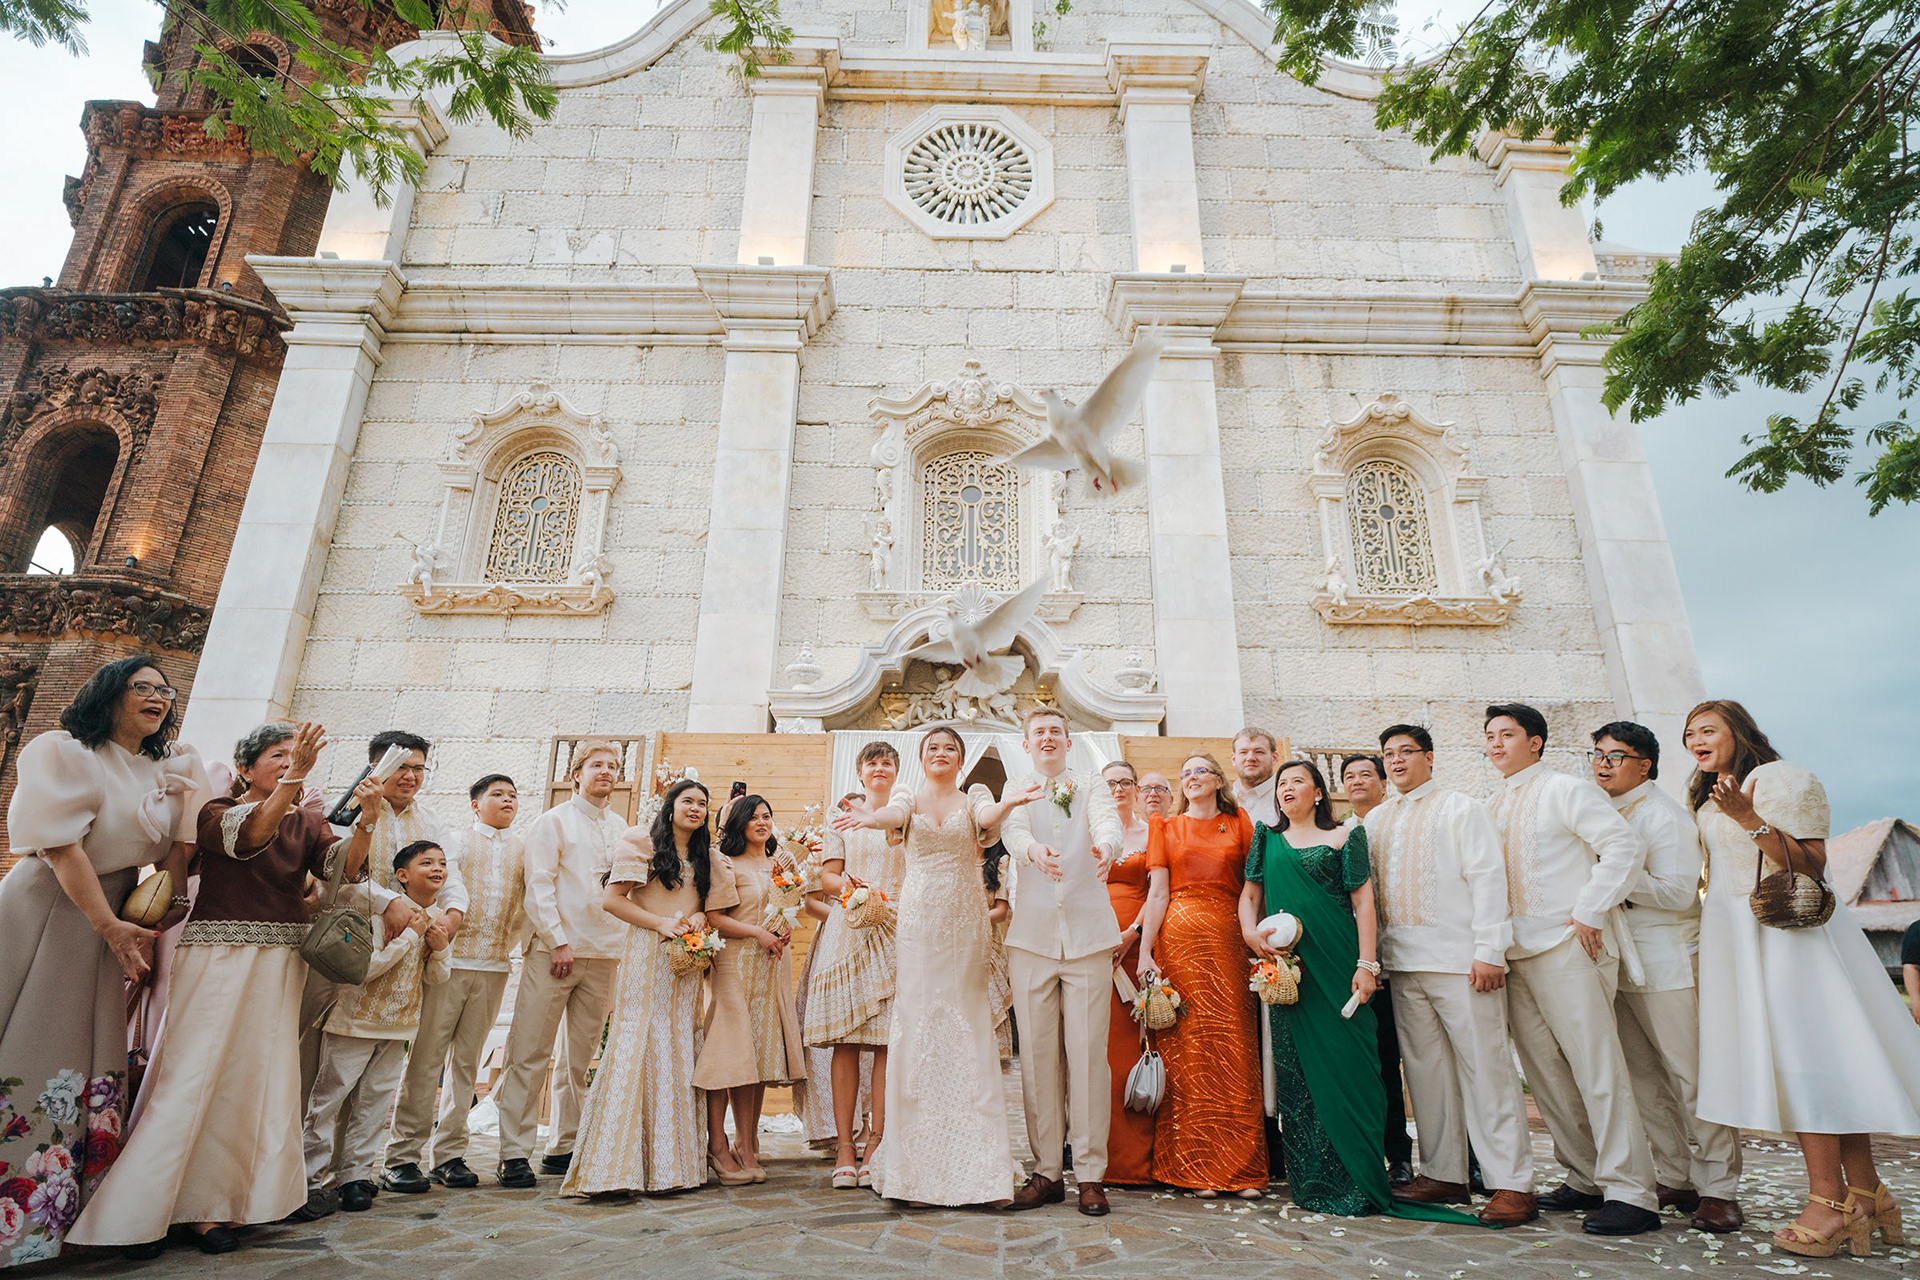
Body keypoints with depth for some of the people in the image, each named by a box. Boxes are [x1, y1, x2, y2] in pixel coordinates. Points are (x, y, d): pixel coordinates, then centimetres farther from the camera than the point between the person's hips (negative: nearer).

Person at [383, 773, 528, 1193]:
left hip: (493, 967, 3)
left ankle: (449, 1155, 15)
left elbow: (526, 905, 14)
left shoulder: (522, 850, 14)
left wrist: (512, 943, 5)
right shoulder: (457, 839, 5)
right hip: (450, 959, -3)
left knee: (466, 1061, 8)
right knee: (426, 1059, -2)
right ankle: (402, 1156, 7)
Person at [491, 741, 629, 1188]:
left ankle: (564, 1147, 19)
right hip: (554, 950, -5)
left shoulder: (621, 828, 14)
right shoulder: (553, 822, 1)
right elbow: (538, 886, -6)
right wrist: (558, 941, -12)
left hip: (604, 954, 5)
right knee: (530, 1054, -3)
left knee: (583, 1057, 9)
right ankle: (514, 1153, 6)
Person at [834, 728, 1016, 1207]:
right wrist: (871, 817, -39)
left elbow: (987, 818, -14)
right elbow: (895, 816, -14)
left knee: (966, 1028, -3)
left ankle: (974, 1164, 4)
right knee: (915, 1025, -1)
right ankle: (914, 1163, 9)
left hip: (964, 924, 0)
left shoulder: (974, 796, 9)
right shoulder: (909, 800, 10)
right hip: (918, 922, 1)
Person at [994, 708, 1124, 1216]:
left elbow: (1108, 821, -11)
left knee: (1087, 1054, -1)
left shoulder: (1092, 787, 11)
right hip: (1032, 935, 1)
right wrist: (1036, 851, -34)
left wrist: (1105, 845, -35)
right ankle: (1047, 1171, 16)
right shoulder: (1015, 792, 12)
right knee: (1036, 1055, 3)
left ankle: (1090, 1174, 10)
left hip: (1088, 934, -1)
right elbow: (1013, 831, -10)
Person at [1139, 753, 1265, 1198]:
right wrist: (1145, 950, -3)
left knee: (1234, 1044, -2)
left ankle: (1243, 1168, 8)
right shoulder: (1166, 826, 13)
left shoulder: (1239, 822, 13)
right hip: (1179, 936, 0)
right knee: (1187, 1047, -1)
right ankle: (1197, 1168, 9)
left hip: (1229, 936, 0)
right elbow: (1159, 891, 6)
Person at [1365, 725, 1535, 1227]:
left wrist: (1489, 950, -13)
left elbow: (1488, 878, -5)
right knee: (1425, 1069, 9)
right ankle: (1444, 1174, 18)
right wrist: (1372, 952, 10)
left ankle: (1512, 1184, 5)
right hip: (1401, 961, 5)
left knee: (1485, 1067, -3)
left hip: (1459, 957, -5)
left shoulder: (1461, 808, 2)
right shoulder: (1376, 819, 16)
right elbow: (1368, 889, 17)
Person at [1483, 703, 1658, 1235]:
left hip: (1567, 948, -7)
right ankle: (1585, 1179, 20)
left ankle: (1629, 1192, 0)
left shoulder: (1567, 790, -3)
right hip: (1514, 952, 7)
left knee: (1596, 1068, -7)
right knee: (1544, 1073, 9)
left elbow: (1624, 847, -11)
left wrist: (1588, 913, -14)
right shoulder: (1490, 808, 17)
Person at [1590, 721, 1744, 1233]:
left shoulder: (1664, 814, -8)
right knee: (1643, 1079, 10)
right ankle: (1676, 1179, 19)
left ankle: (1718, 1189, 8)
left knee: (1692, 1076, -2)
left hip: (1668, 966, -8)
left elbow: (1679, 892, -16)